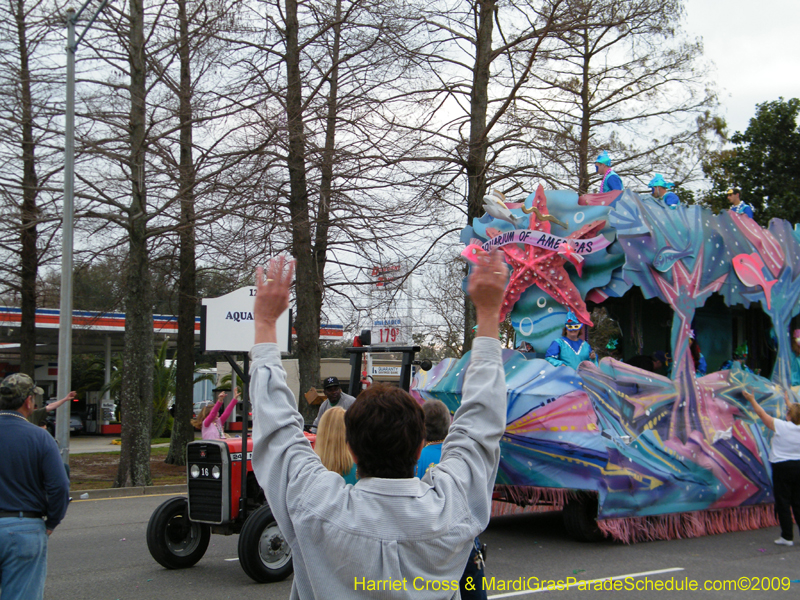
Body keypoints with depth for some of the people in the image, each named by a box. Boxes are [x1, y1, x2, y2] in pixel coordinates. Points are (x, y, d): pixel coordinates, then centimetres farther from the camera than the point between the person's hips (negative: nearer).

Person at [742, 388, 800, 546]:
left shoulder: (780, 426, -13)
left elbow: (762, 414, -1)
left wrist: (752, 400, 13)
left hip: (782, 468, -5)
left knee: (783, 503, 1)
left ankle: (787, 537, 3)